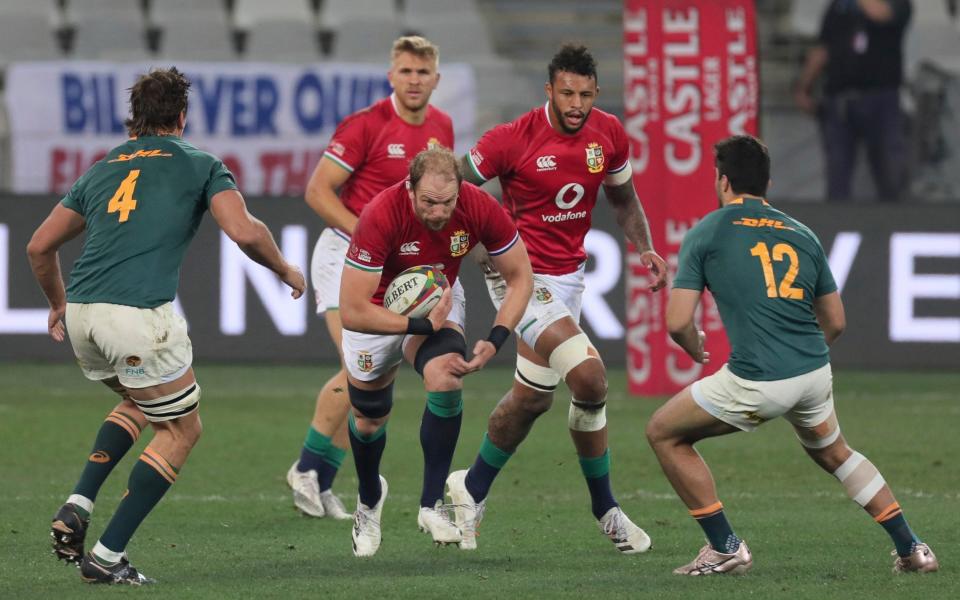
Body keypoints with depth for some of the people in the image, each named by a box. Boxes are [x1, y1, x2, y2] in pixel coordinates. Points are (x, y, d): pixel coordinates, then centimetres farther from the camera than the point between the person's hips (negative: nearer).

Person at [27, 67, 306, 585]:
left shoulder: (101, 170, 23)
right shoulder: (201, 166, 9)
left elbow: (39, 246, 25)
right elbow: (245, 233, -5)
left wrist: (57, 303, 42)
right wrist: (284, 270, 14)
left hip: (82, 313, 6)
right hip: (139, 314, -6)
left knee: (140, 403, 33)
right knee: (181, 429, 15)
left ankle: (76, 509, 13)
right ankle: (107, 556, 6)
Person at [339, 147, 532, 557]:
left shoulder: (479, 208, -29)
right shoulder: (381, 217, -38)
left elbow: (520, 277, -13)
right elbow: (352, 311, -36)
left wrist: (496, 340, -25)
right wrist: (423, 326, -34)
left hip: (437, 301, 1)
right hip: (378, 311, -1)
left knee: (446, 378, -28)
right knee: (368, 418, 12)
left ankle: (432, 504, -15)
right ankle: (369, 500, 46)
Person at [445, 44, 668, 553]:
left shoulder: (609, 135, -2)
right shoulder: (512, 139, -18)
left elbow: (623, 199, 15)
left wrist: (645, 249, 1)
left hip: (568, 274, 7)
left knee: (532, 396, 14)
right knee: (588, 375, -22)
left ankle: (472, 488, 35)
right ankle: (604, 508, -6)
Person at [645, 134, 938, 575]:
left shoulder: (706, 233, 2)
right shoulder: (801, 234, 16)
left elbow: (678, 324, -3)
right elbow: (835, 323, 20)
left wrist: (695, 349, 19)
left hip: (756, 382, -6)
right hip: (815, 373, 6)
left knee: (664, 433, 15)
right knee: (833, 453, 33)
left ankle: (724, 547, 11)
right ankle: (911, 548, 28)